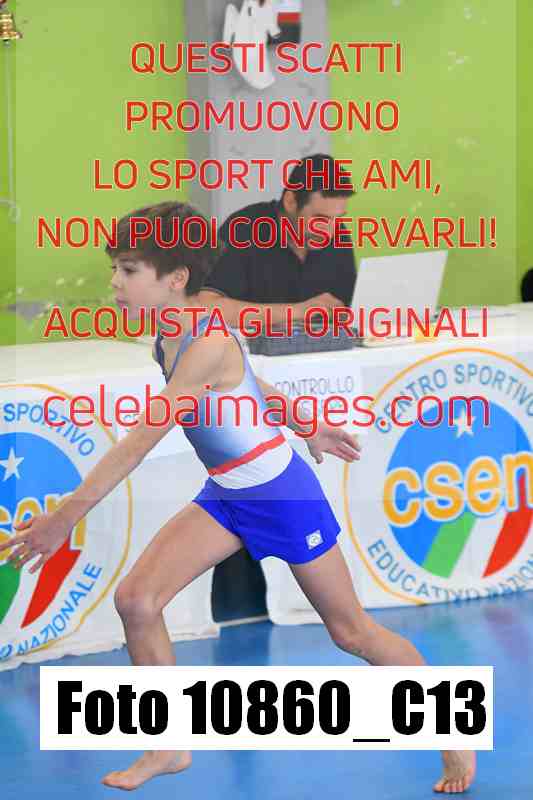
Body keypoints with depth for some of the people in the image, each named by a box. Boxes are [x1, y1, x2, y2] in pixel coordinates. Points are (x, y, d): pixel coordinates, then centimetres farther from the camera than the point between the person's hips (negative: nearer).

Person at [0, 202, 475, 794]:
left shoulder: (206, 346, -30)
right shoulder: (170, 338, -3)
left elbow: (142, 439, -34)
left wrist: (69, 514, -36)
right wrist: (306, 427, 29)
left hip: (281, 494, -8)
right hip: (225, 497, 8)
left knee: (350, 630, 6)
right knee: (136, 599, -6)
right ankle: (171, 747, 8)